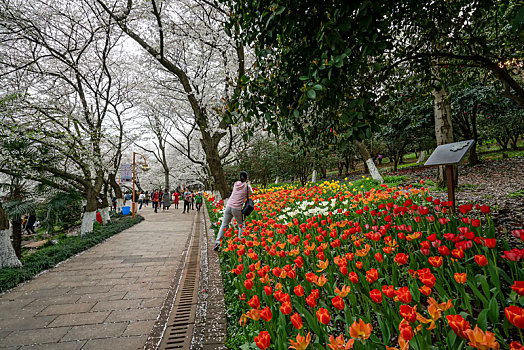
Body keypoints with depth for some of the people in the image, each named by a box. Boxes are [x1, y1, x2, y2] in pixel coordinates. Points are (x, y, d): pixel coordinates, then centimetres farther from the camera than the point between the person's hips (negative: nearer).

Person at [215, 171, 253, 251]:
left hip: (229, 206, 4)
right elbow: (251, 194, 17)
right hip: (237, 209, -4)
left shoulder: (236, 184, 9)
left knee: (224, 224, 10)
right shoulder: (247, 186, -2)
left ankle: (217, 242, 3)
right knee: (241, 225, 15)